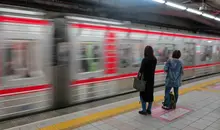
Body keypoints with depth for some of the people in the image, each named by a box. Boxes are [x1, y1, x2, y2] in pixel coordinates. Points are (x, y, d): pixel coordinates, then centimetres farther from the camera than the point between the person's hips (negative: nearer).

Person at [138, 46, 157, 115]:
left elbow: (141, 70, -18)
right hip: (151, 79, 6)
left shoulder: (145, 59, -18)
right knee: (150, 94, 14)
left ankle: (144, 110, 12)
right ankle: (149, 110, 24)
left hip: (145, 79, -6)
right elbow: (152, 69, 3)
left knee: (143, 94, 7)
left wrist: (139, 78, -10)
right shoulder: (154, 59, 1)